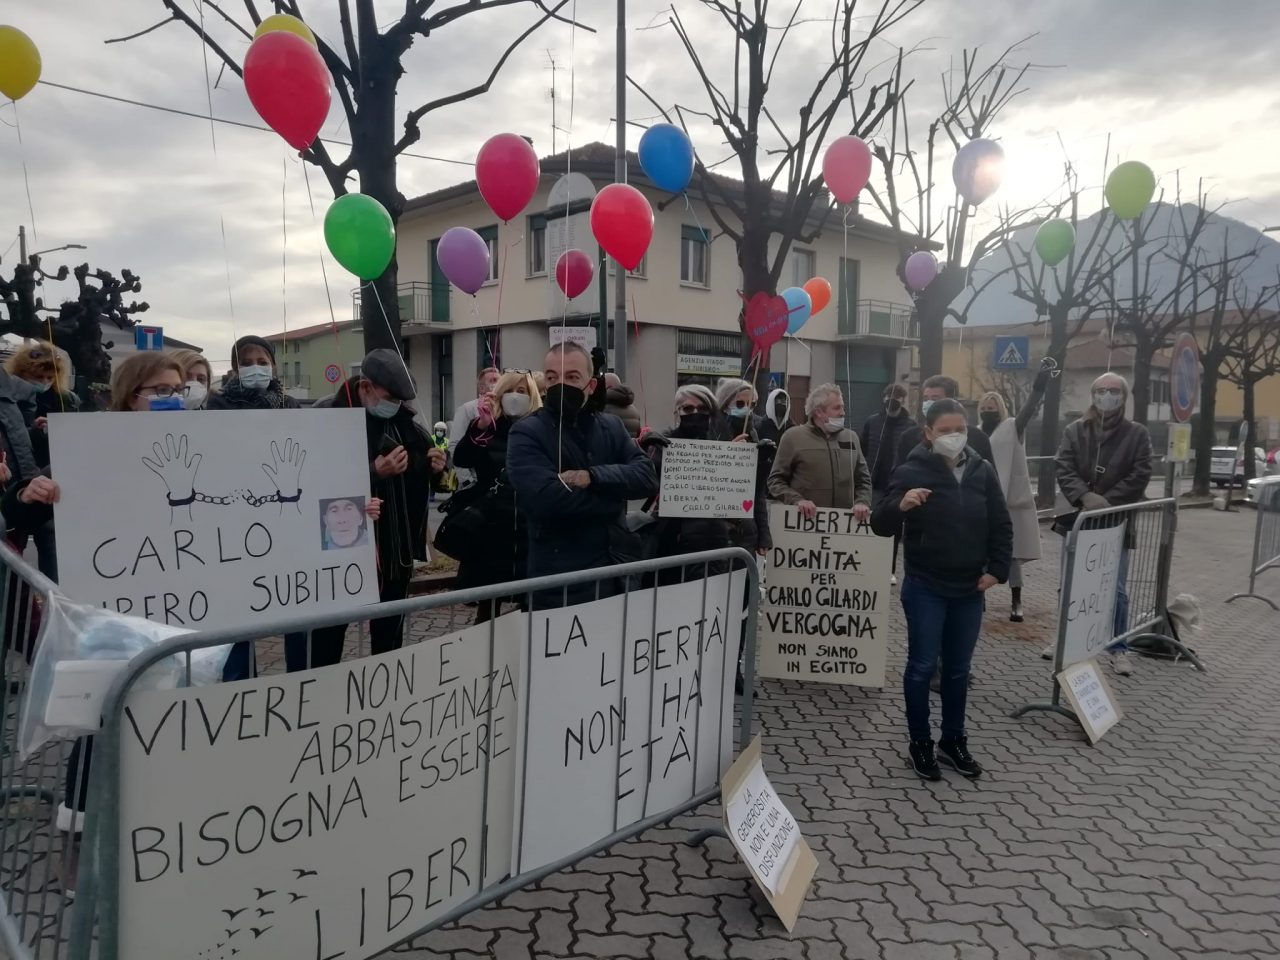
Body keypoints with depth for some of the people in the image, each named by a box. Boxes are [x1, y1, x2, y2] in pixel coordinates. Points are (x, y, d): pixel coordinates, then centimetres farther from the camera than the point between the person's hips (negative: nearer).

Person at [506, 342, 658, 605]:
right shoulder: (526, 434, -8)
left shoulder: (612, 427, 8)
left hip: (619, 570, 5)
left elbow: (647, 477, -5)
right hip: (562, 582, -5)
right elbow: (547, 497, -23)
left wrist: (593, 476, -21)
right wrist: (616, 496, -11)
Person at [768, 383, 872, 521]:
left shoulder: (851, 437, 16)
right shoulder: (793, 437, 3)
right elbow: (776, 480, 3)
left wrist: (862, 502, 0)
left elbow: (863, 479, 21)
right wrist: (797, 500, -14)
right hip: (804, 519, -3)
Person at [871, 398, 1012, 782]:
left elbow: (1001, 525, 11)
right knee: (923, 666, 4)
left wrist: (997, 570, 0)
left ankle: (954, 741, 28)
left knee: (958, 669, 14)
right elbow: (881, 525, -13)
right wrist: (900, 506, -34)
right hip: (925, 588, -4)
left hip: (969, 590, 4)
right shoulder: (911, 471, -10)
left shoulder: (982, 471, 3)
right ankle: (920, 743, 19)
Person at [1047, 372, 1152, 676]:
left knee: (1116, 588, 3)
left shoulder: (1137, 434, 0)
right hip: (1076, 516, 2)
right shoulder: (1074, 430, 4)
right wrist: (1085, 496, -22)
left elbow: (1140, 475, -7)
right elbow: (1063, 467, -6)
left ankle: (1118, 647, 18)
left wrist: (1107, 502, -16)